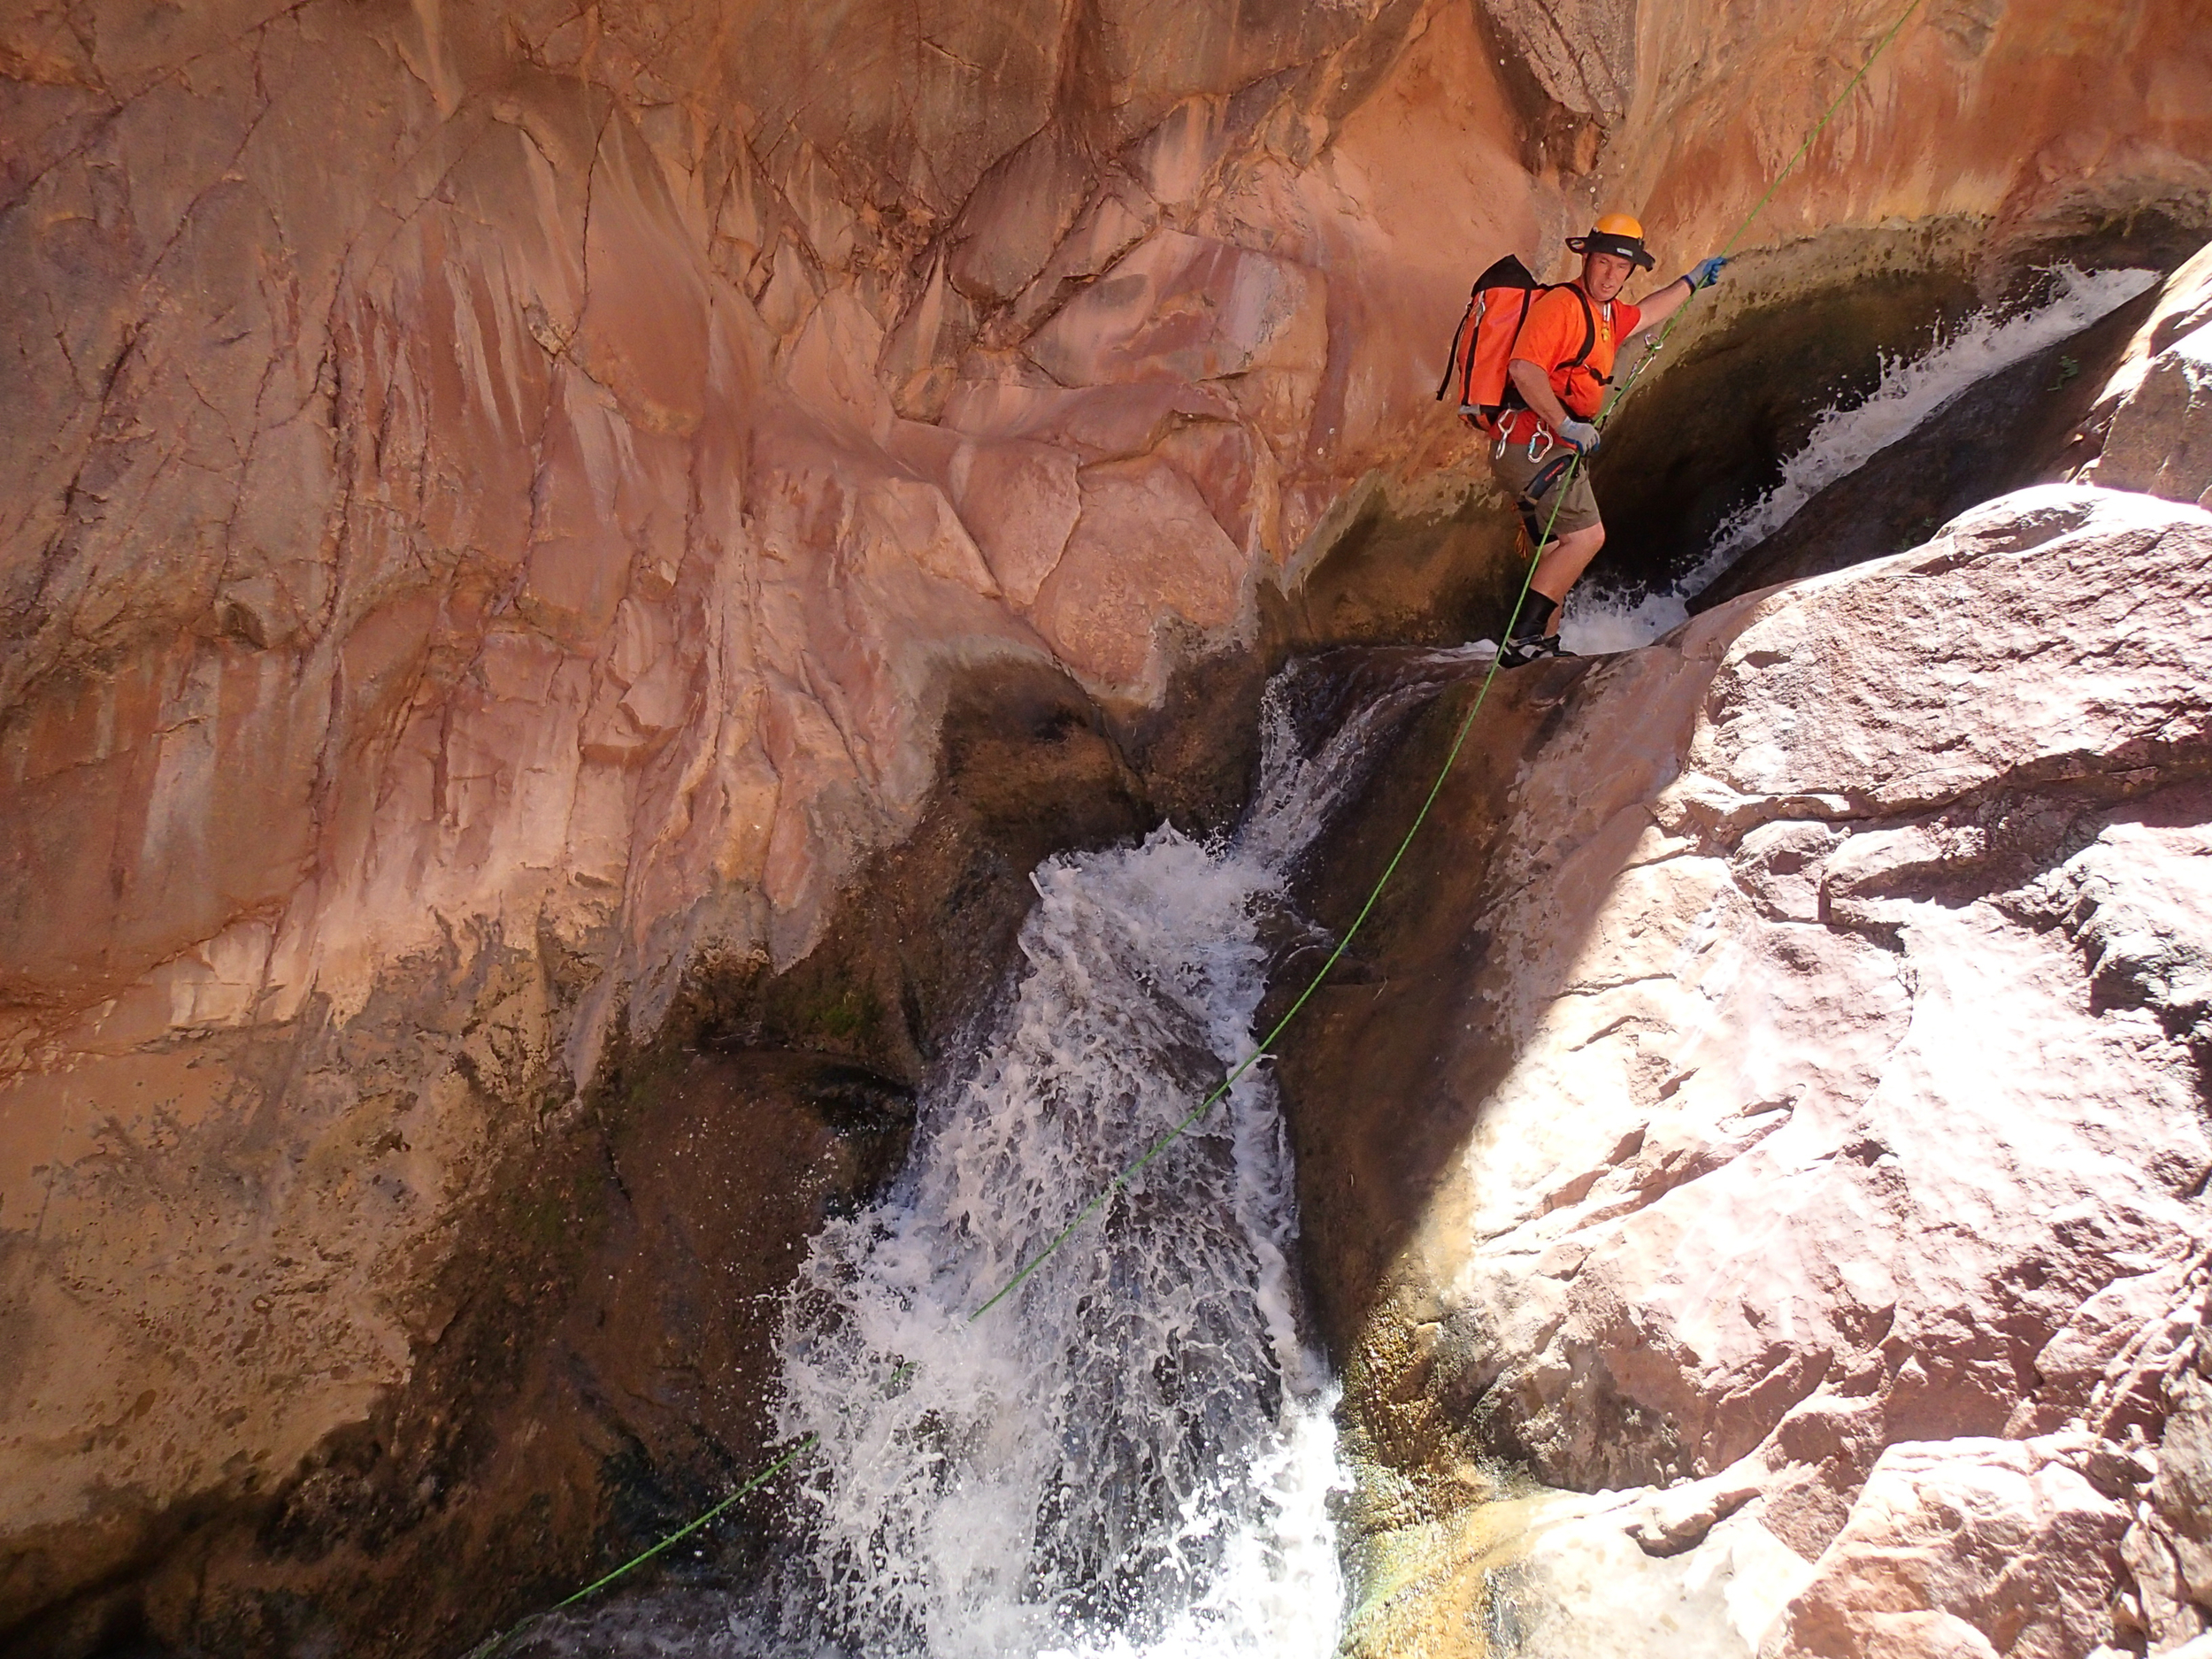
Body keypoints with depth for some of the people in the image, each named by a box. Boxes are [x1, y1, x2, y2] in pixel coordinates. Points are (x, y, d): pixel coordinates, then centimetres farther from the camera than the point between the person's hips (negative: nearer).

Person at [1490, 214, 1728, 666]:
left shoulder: (1608, 314, 20)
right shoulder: (1562, 303, -10)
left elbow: (1646, 314, 44)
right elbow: (1524, 368, -23)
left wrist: (1692, 281, 53)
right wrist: (1566, 424, -24)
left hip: (1553, 447, 10)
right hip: (1534, 443, -10)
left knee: (1556, 553, 11)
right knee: (1586, 536, -16)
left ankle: (1543, 646, 16)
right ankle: (1524, 638, -17)